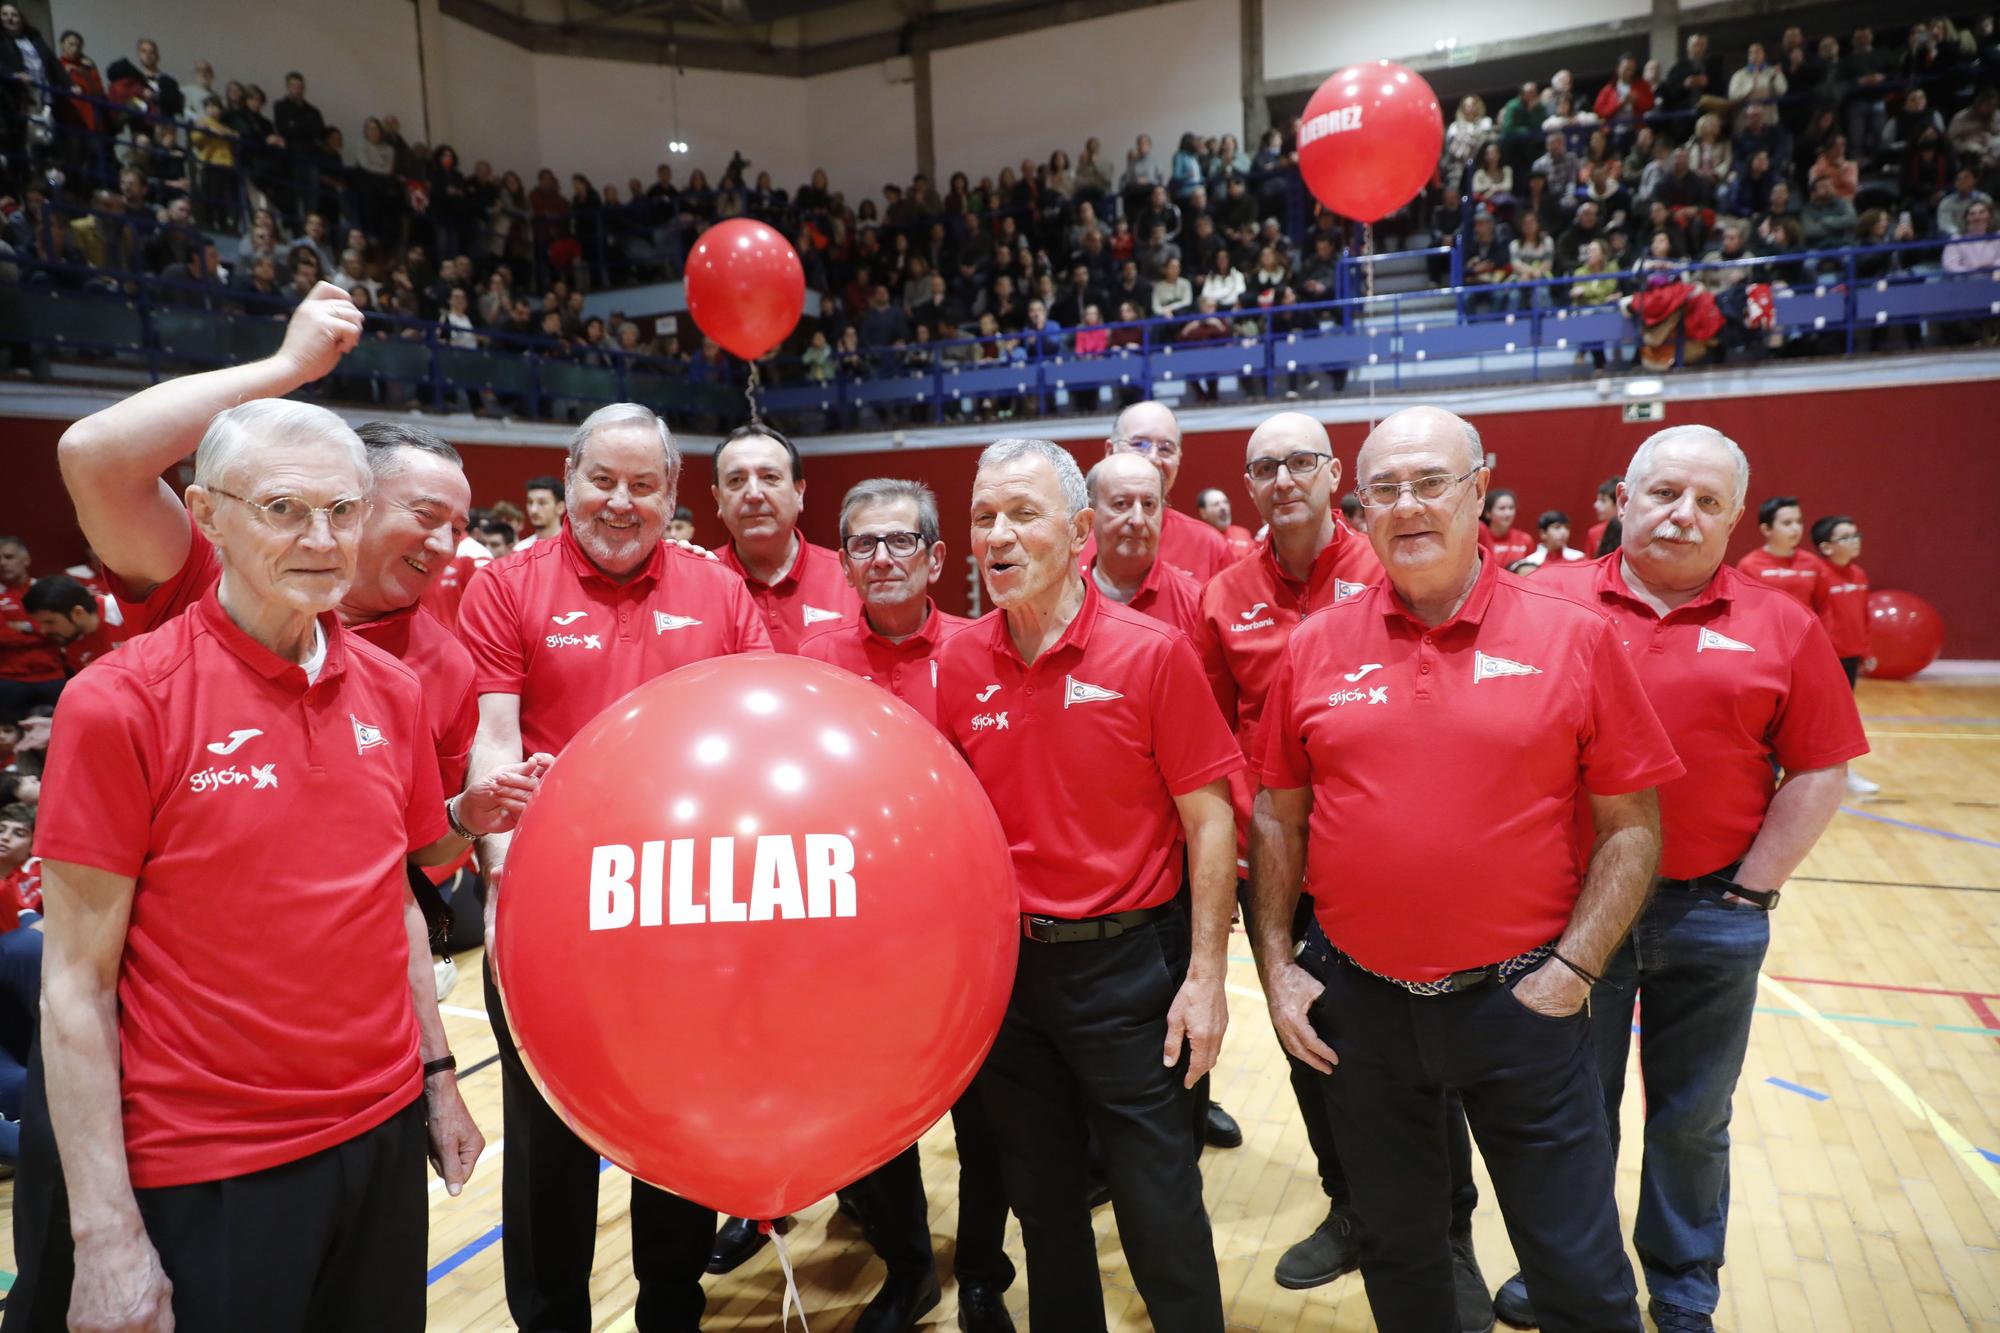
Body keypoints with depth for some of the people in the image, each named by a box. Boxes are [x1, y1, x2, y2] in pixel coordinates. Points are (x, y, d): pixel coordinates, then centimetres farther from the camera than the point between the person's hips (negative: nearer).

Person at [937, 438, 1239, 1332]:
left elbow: (1208, 821, -9)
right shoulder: (960, 664, -2)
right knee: (1041, 1202, 21)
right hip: (1004, 963, 4)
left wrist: (1206, 976, -11)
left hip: (1125, 962, -4)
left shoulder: (1152, 653, -13)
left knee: (1160, 1212, 9)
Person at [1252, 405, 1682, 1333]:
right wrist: (1275, 969, 1)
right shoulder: (1314, 648, -2)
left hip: (1519, 1003, -1)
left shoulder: (1574, 638, -6)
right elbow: (1277, 820, 5)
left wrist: (1571, 971, -9)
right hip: (1359, 1008, 2)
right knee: (1398, 1253, 21)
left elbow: (1631, 828, -2)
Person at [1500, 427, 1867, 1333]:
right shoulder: (1547, 601, -5)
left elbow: (1818, 773, 0)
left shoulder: (1783, 628, -2)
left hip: (1712, 917, 1)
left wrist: (1752, 888, -5)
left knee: (1691, 1121, 18)